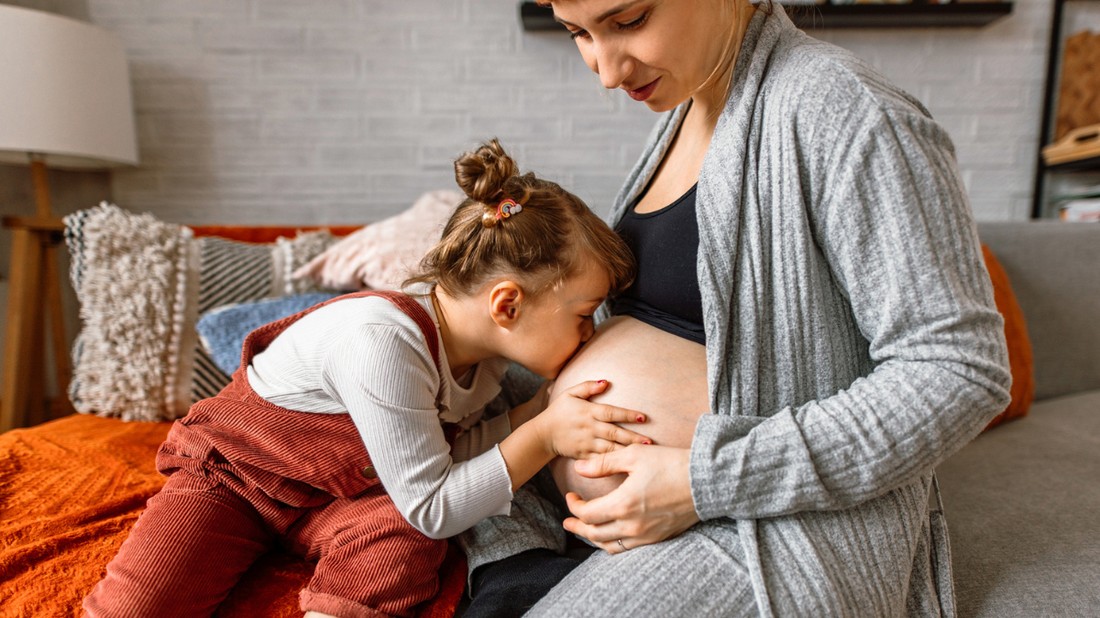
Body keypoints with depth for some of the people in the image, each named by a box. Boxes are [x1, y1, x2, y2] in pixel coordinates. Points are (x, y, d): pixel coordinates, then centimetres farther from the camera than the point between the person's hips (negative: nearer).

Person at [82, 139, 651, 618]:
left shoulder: (484, 340, -13)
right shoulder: (382, 339, -38)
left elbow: (450, 444, -7)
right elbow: (430, 507, -32)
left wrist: (545, 408, -16)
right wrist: (543, 435, -32)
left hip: (333, 491, 5)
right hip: (232, 470, -5)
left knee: (404, 541, -25)